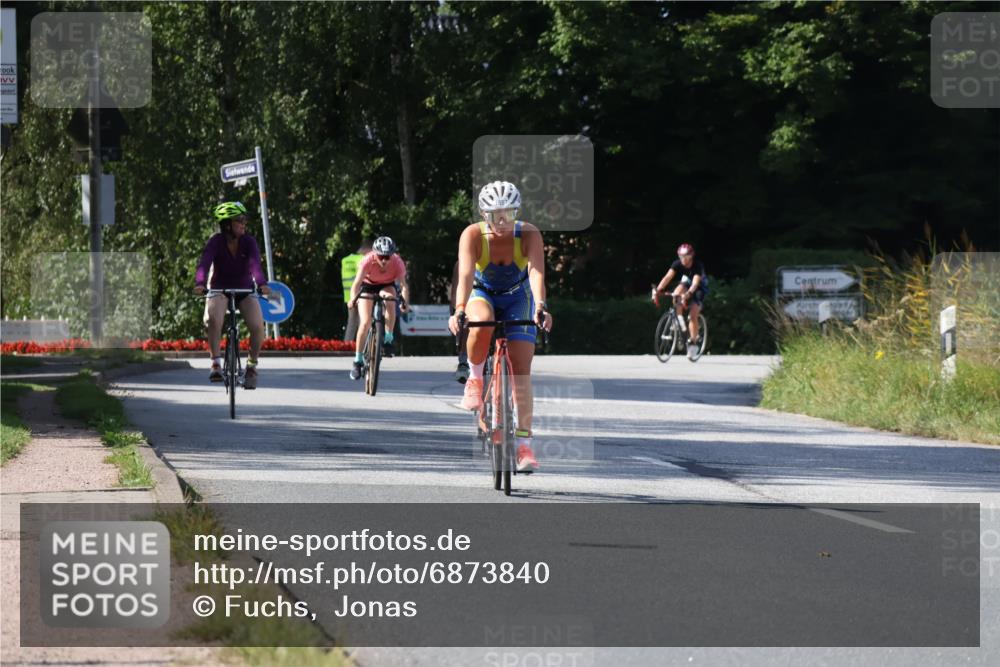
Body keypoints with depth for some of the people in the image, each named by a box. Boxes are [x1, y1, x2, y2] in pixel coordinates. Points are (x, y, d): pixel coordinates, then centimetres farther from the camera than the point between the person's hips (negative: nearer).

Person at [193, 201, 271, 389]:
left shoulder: (249, 242, -12)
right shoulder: (216, 242, -15)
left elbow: (255, 264, -29)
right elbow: (204, 263, -30)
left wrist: (261, 284, -49)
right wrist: (200, 284, -51)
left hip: (245, 290, 1)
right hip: (220, 289, -1)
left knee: (257, 326, -21)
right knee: (213, 318, -34)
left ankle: (252, 365, 3)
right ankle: (216, 363, -21)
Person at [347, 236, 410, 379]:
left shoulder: (397, 263, -29)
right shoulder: (368, 260, -32)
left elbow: (403, 285, -33)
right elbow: (357, 282, -39)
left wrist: (404, 302, -51)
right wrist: (353, 299, -57)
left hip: (386, 285, 1)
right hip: (368, 286, -1)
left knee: (389, 297, -35)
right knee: (365, 322, -15)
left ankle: (388, 339, -24)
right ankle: (358, 360, -1)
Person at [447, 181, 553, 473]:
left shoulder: (529, 234, -26)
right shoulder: (473, 235, -27)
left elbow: (537, 273, -40)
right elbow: (465, 275, -39)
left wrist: (540, 307, -58)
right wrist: (459, 310, -57)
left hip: (518, 298, 1)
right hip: (482, 295, 0)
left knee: (521, 370, -12)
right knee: (481, 325, -38)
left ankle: (524, 443, -7)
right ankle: (474, 378, -10)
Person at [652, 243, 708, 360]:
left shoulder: (698, 265, -33)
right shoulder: (677, 264, -23)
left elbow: (695, 282, -46)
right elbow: (668, 277, -34)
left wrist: (688, 294, -65)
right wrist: (657, 290, -49)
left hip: (700, 287, -4)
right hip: (687, 282, 4)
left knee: (693, 314, -18)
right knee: (677, 293, -31)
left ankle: (693, 342, -7)